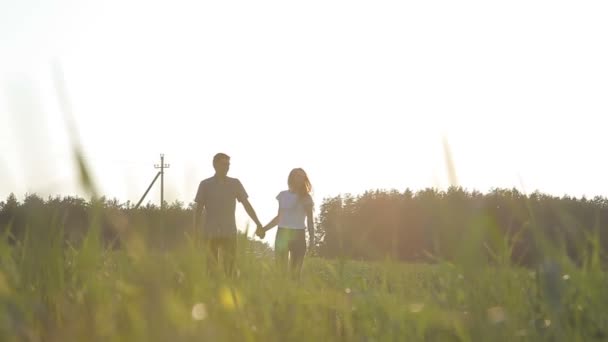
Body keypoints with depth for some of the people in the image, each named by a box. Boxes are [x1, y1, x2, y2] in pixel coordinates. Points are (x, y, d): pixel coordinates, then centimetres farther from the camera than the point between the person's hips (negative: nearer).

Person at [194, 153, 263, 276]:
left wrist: (258, 224, -6)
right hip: (210, 233, -1)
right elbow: (198, 208, 3)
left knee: (230, 266, 0)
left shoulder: (235, 184, 4)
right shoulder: (205, 185, 2)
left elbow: (246, 205, 3)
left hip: (229, 233, 1)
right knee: (211, 266, 3)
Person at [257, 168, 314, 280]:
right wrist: (264, 229, 11)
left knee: (295, 271, -3)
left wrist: (312, 237, -10)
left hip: (298, 235, -2)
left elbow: (310, 220, 1)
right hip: (283, 233, 2)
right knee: (281, 267, -1)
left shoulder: (306, 198, 2)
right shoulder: (283, 195, 9)